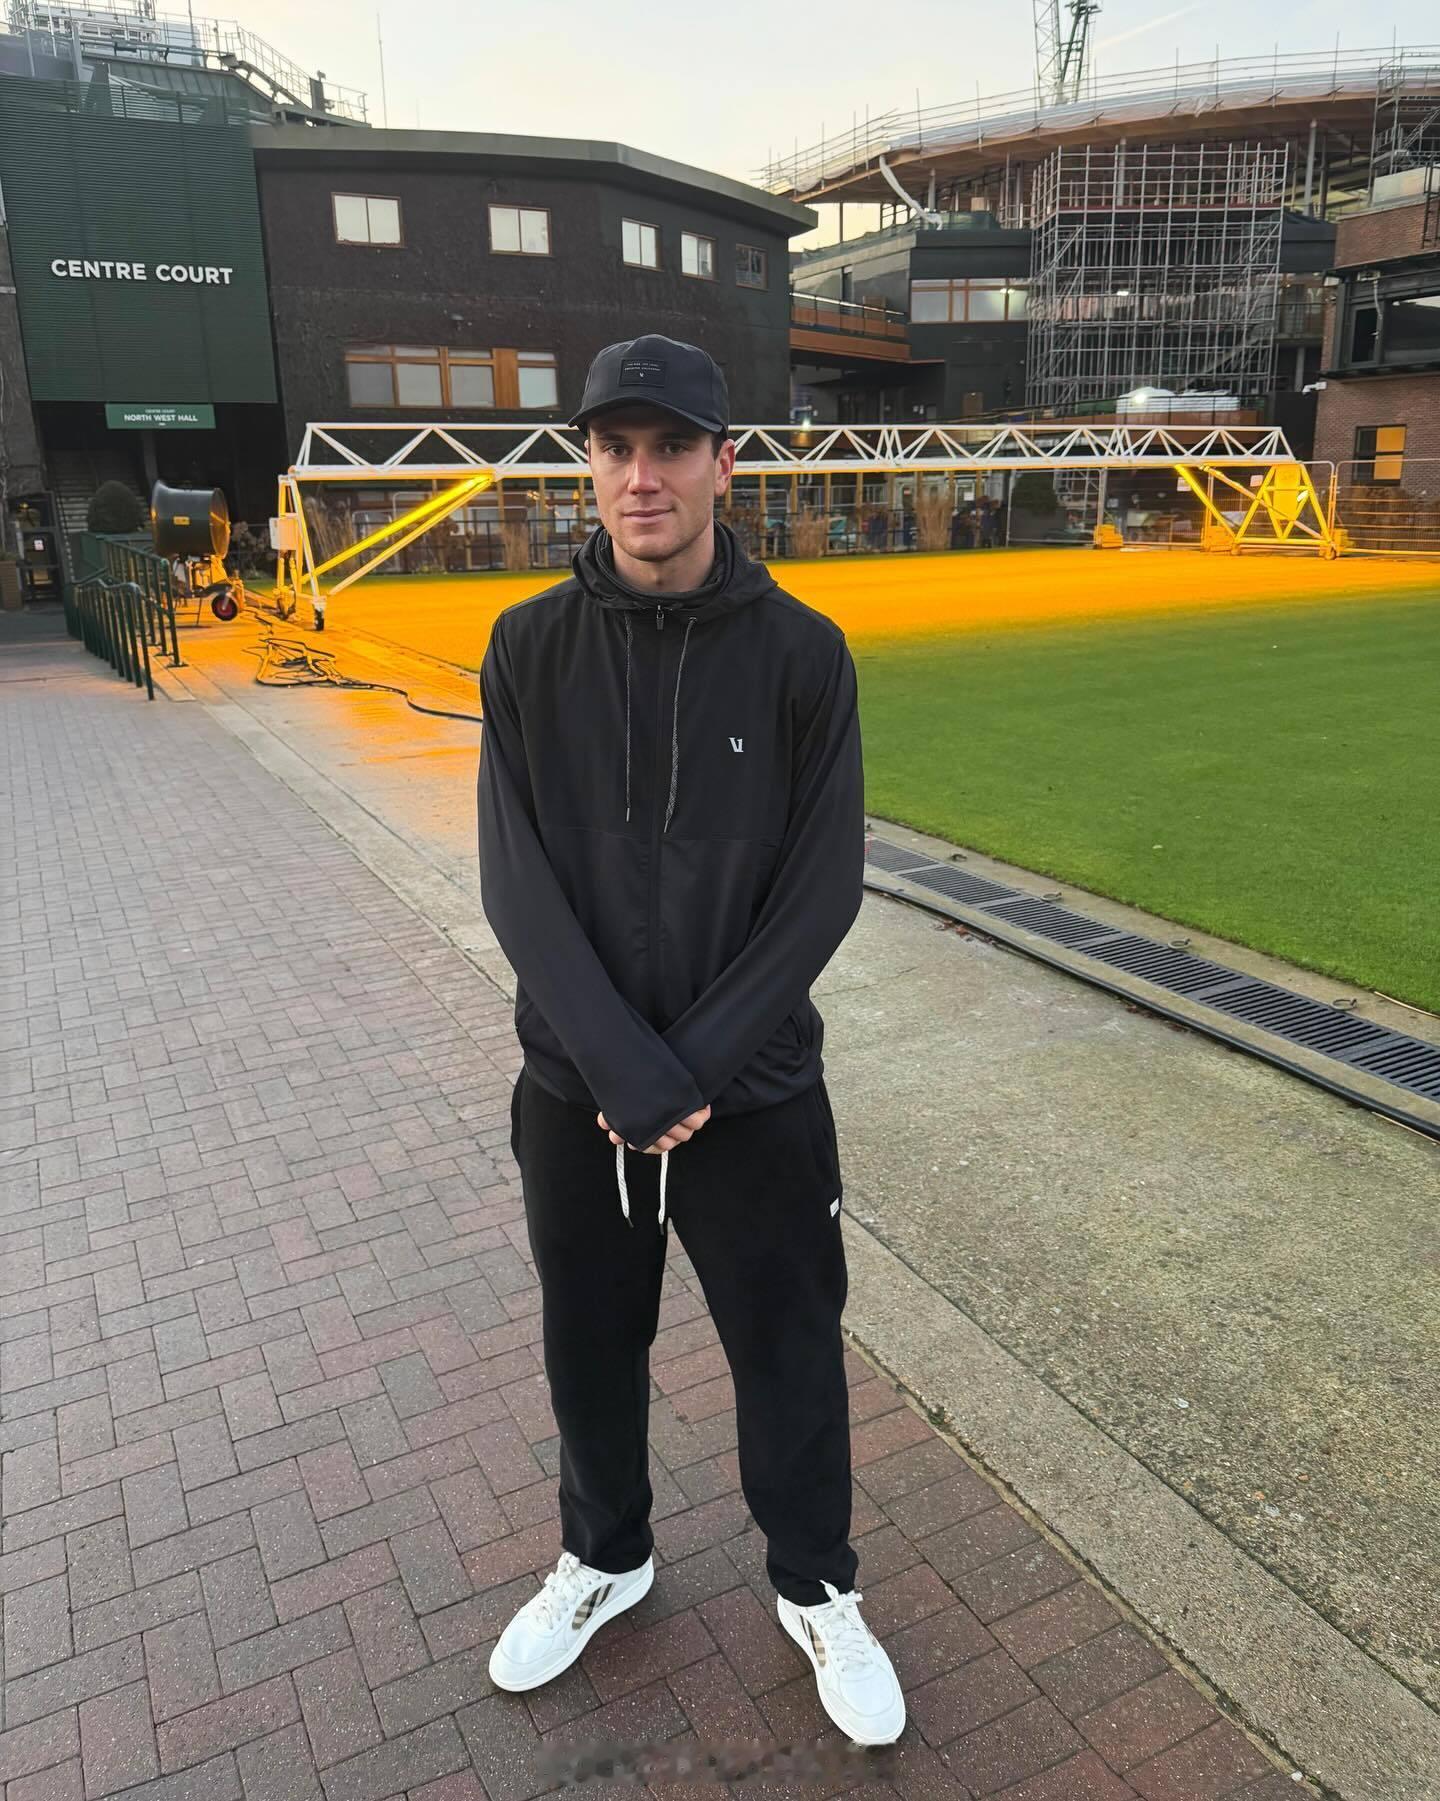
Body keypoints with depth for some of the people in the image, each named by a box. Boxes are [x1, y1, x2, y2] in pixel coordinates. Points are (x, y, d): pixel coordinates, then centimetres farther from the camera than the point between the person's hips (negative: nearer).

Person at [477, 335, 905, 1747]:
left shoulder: (802, 652, -7)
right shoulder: (531, 646, -4)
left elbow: (823, 889, -8)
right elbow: (515, 883, -9)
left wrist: (698, 1067, -15)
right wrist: (629, 1071, -17)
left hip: (755, 1094, -1)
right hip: (576, 1094, 2)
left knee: (790, 1358, 14)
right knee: (590, 1347, 20)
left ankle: (815, 1591, 42)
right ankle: (603, 1560, 48)